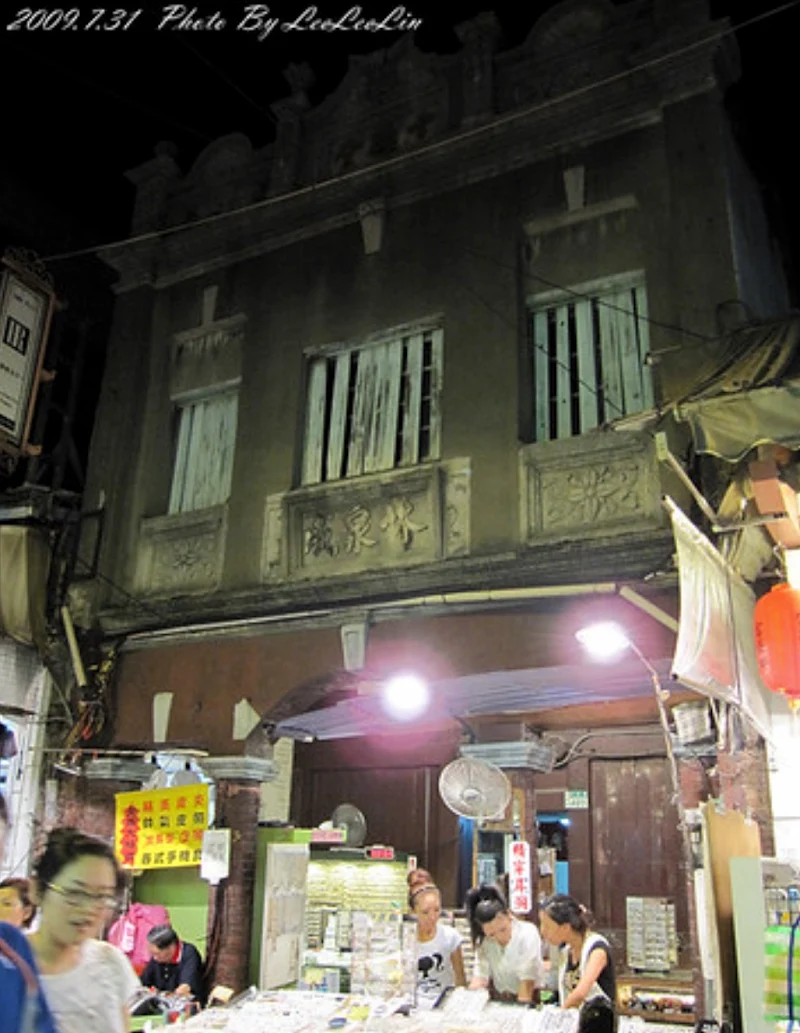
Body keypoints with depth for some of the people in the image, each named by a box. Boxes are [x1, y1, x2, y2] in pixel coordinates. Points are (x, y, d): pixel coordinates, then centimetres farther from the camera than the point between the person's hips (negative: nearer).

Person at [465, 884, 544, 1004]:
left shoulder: (528, 933, -14)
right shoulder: (483, 941, -2)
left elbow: (527, 977, -19)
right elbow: (480, 974, -9)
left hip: (531, 1000, -3)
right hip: (497, 1002, 3)